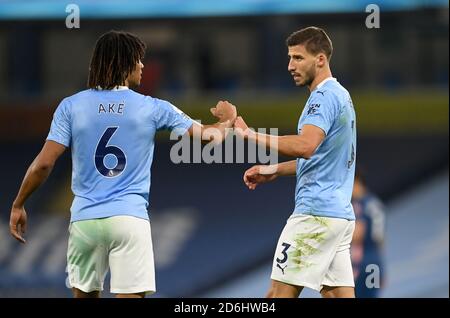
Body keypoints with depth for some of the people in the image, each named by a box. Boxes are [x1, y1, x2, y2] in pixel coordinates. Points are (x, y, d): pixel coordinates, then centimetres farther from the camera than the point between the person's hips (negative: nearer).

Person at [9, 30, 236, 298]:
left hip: (85, 219, 2)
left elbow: (43, 164, -4)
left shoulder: (71, 106, 2)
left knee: (85, 294, 15)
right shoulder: (153, 108, 1)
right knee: (131, 295, -4)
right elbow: (208, 135, 9)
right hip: (129, 219, -2)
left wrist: (18, 206, 8)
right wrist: (228, 120, 32)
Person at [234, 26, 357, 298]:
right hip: (341, 213, 10)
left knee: (281, 293, -6)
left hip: (316, 212, -10)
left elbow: (305, 145, -28)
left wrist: (252, 135, -26)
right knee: (338, 293, 6)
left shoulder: (324, 97, -12)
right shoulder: (341, 95, 19)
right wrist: (274, 171, 20)